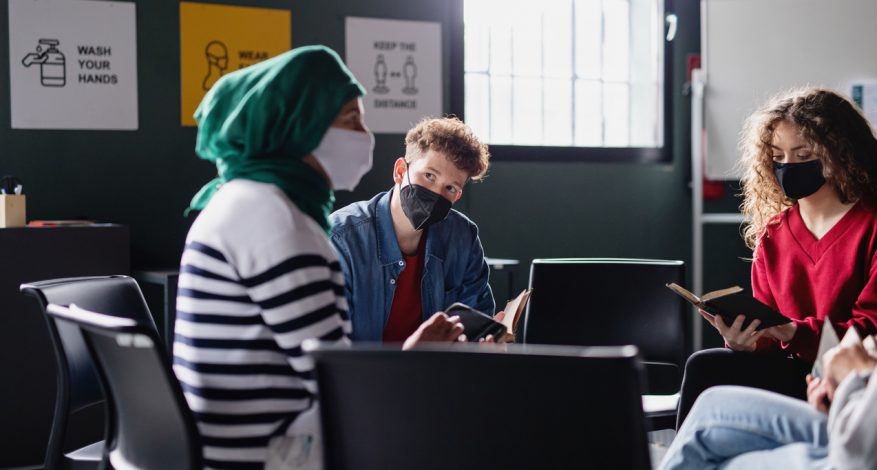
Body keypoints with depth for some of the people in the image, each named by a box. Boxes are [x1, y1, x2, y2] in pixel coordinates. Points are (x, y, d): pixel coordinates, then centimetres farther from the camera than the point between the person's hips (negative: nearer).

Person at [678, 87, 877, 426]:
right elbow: (766, 328, 10)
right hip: (790, 371, 5)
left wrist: (794, 333, -23)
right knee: (703, 368, -25)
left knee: (705, 369, -24)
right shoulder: (772, 233, 14)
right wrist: (745, 342, -13)